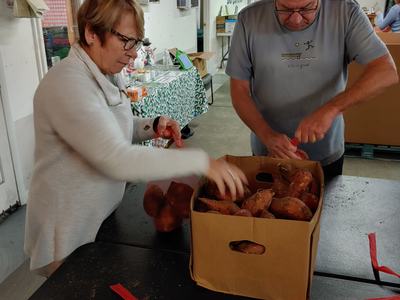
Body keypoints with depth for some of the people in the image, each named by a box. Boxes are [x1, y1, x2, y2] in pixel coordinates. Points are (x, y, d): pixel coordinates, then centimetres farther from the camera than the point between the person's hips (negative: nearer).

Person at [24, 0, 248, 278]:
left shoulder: (109, 76, 1)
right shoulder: (67, 84, -28)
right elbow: (117, 160, -36)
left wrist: (153, 127, -5)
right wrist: (201, 161, -35)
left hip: (104, 218, 8)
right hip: (69, 236, -8)